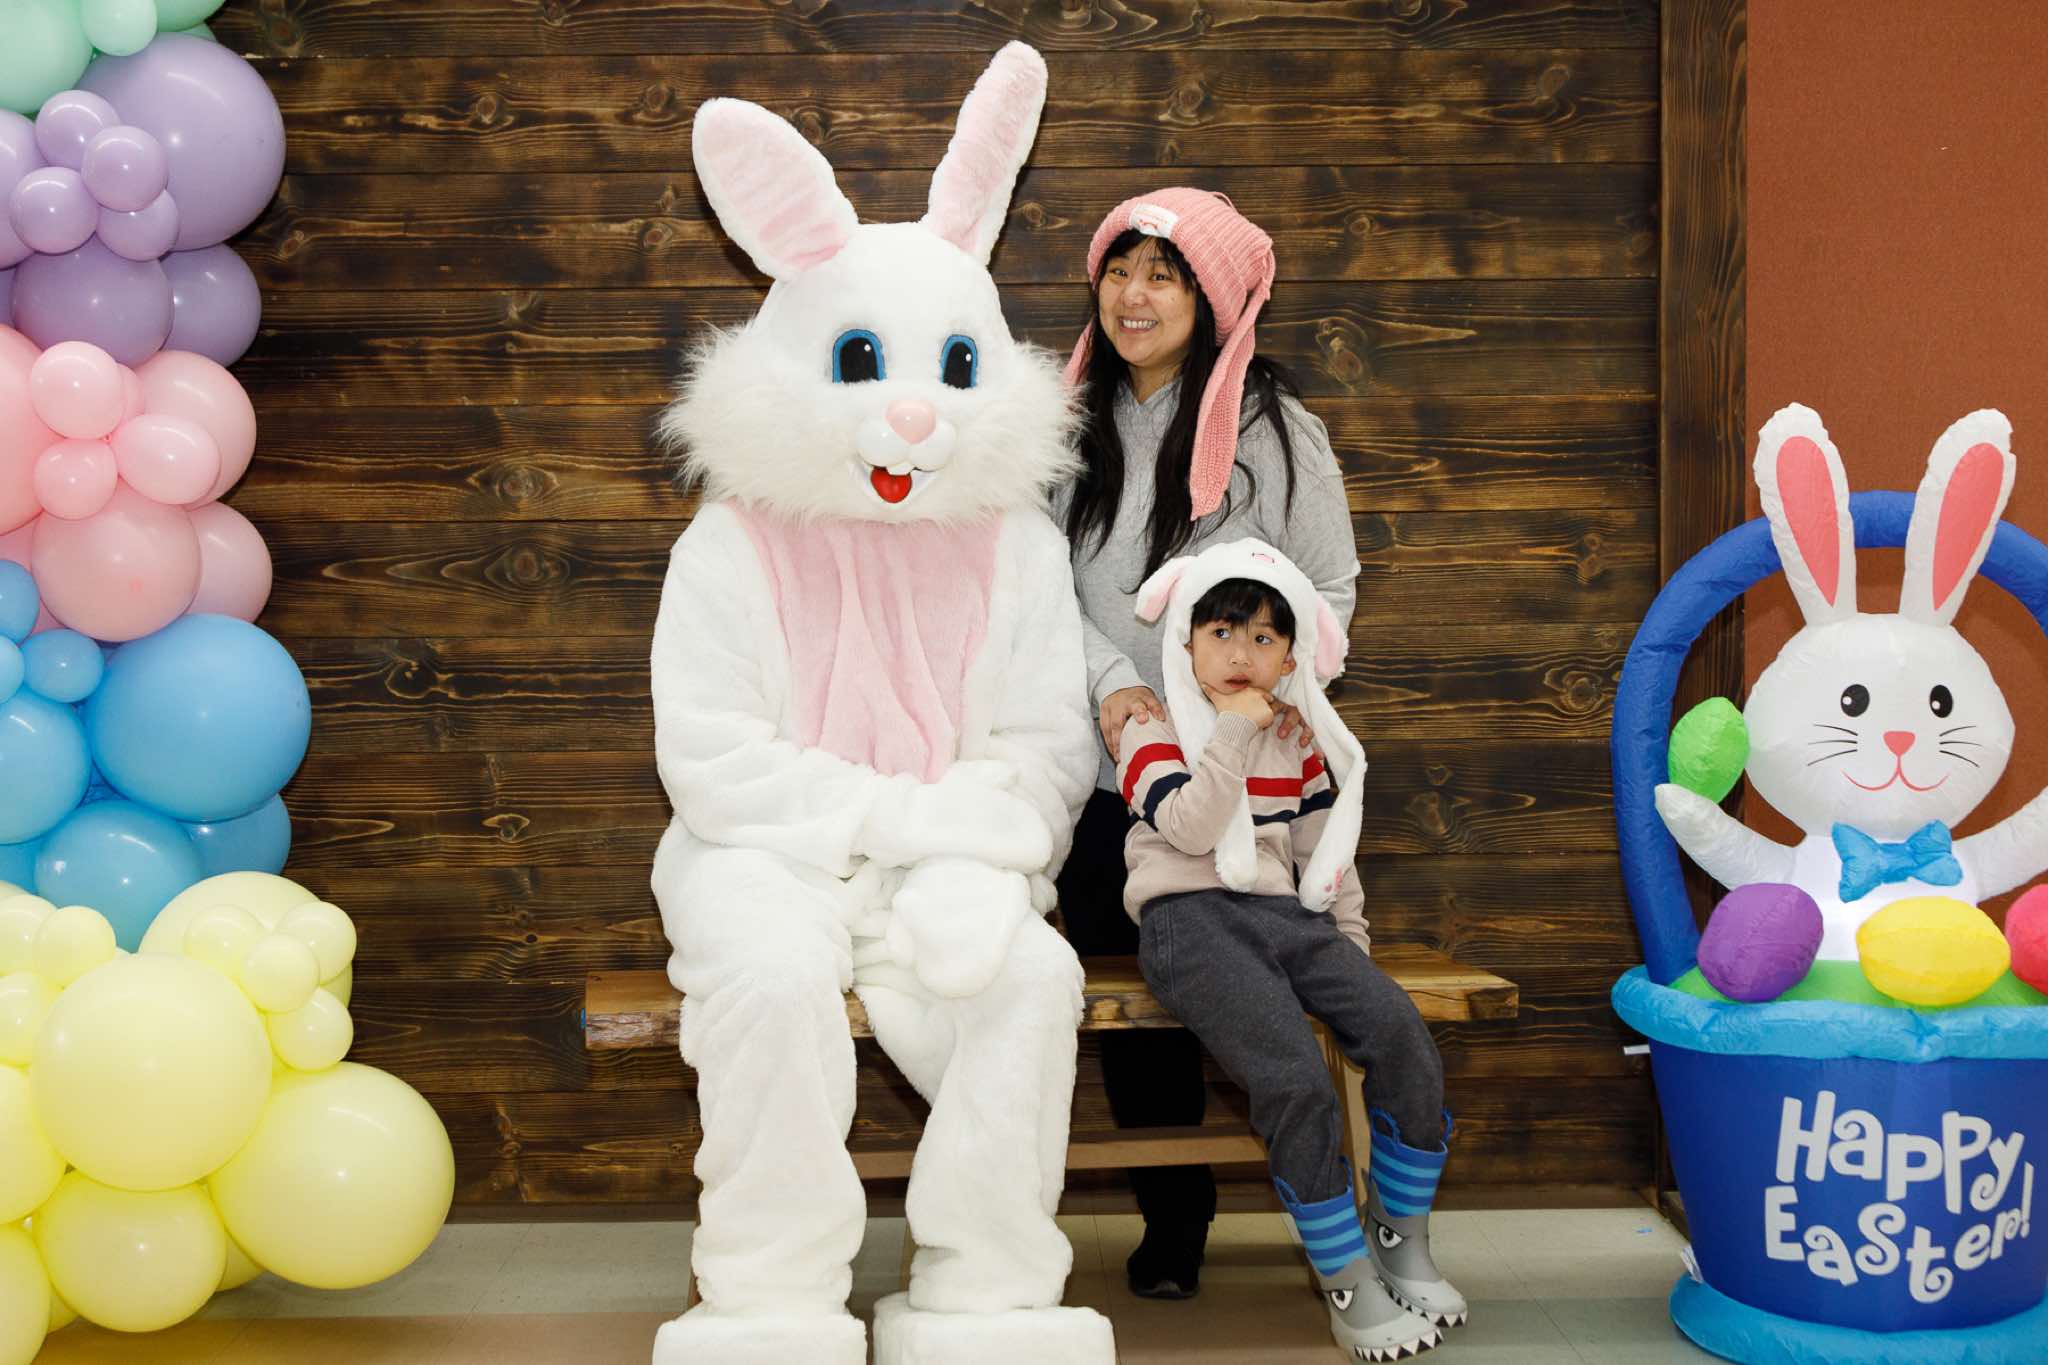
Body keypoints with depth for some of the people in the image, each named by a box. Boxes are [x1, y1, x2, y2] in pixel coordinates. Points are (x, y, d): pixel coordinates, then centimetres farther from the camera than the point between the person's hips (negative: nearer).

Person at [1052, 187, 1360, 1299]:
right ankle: (1172, 1225, 26)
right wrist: (1110, 680, -14)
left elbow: (1330, 585, 0)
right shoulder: (1074, 427, 6)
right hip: (1106, 770, 4)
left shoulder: (1272, 427, -5)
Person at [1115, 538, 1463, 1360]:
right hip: (1189, 920, -5)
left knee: (1401, 1034, -19)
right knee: (1295, 1078, -27)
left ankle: (1403, 1242, -2)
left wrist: (1350, 940, 17)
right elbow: (1191, 826, -13)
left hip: (1282, 914, 5)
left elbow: (1325, 852, 26)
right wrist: (1234, 733, -12)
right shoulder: (1154, 733, 4)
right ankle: (1346, 1281, -13)